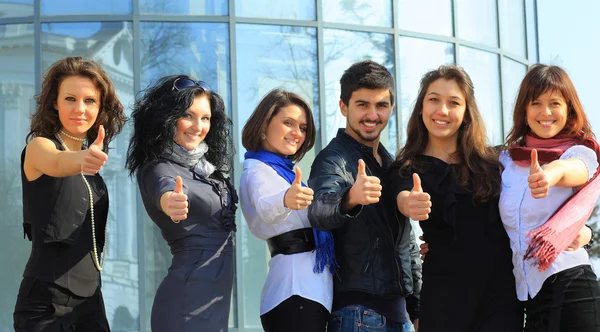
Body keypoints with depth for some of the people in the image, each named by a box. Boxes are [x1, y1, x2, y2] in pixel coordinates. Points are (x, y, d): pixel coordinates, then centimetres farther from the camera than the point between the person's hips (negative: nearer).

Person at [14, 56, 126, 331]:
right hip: (46, 301, -6)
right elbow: (58, 163, -33)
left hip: (90, 296, 6)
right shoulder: (38, 146, -9)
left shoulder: (90, 152, 10)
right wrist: (81, 160, -53)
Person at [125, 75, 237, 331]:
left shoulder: (205, 165, 7)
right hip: (189, 303, -8)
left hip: (215, 299, 8)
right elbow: (164, 188, -41)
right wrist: (169, 201, -62)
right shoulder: (160, 169, -17)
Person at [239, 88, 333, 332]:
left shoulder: (282, 171, 17)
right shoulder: (258, 171, -12)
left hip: (304, 290, 10)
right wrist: (285, 200, -55)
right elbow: (266, 207, -37)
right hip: (296, 294, -10)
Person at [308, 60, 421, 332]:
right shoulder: (333, 159, -11)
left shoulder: (391, 163, 13)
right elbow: (319, 211, -33)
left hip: (398, 310, 7)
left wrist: (418, 306, 16)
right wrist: (350, 199, -53)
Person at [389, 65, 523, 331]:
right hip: (445, 296, -1)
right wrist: (411, 203, -43)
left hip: (503, 289, 2)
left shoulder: (492, 161, 8)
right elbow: (401, 197, -20)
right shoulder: (406, 169, 2)